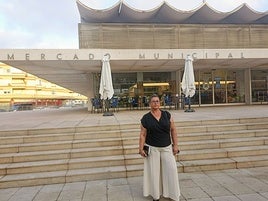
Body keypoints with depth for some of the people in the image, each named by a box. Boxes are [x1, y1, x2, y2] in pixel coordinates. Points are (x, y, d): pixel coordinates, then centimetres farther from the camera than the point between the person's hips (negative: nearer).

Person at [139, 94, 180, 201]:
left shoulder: (167, 114, 0)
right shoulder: (145, 118, -5)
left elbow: (173, 130, 3)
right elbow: (142, 135, -4)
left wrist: (175, 145, 0)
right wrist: (141, 149, -9)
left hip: (167, 148, 2)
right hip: (152, 149, -1)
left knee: (171, 169, 1)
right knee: (154, 171, 8)